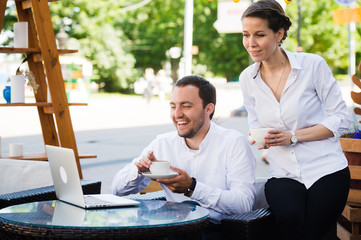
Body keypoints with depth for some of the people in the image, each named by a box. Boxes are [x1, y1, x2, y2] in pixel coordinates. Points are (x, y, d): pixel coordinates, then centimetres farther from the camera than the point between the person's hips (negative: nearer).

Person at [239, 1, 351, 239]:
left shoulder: (313, 65, -6)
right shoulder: (247, 78, 6)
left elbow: (341, 119, -4)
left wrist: (294, 136, -14)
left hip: (326, 170, -2)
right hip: (284, 174, 2)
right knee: (289, 218, -29)